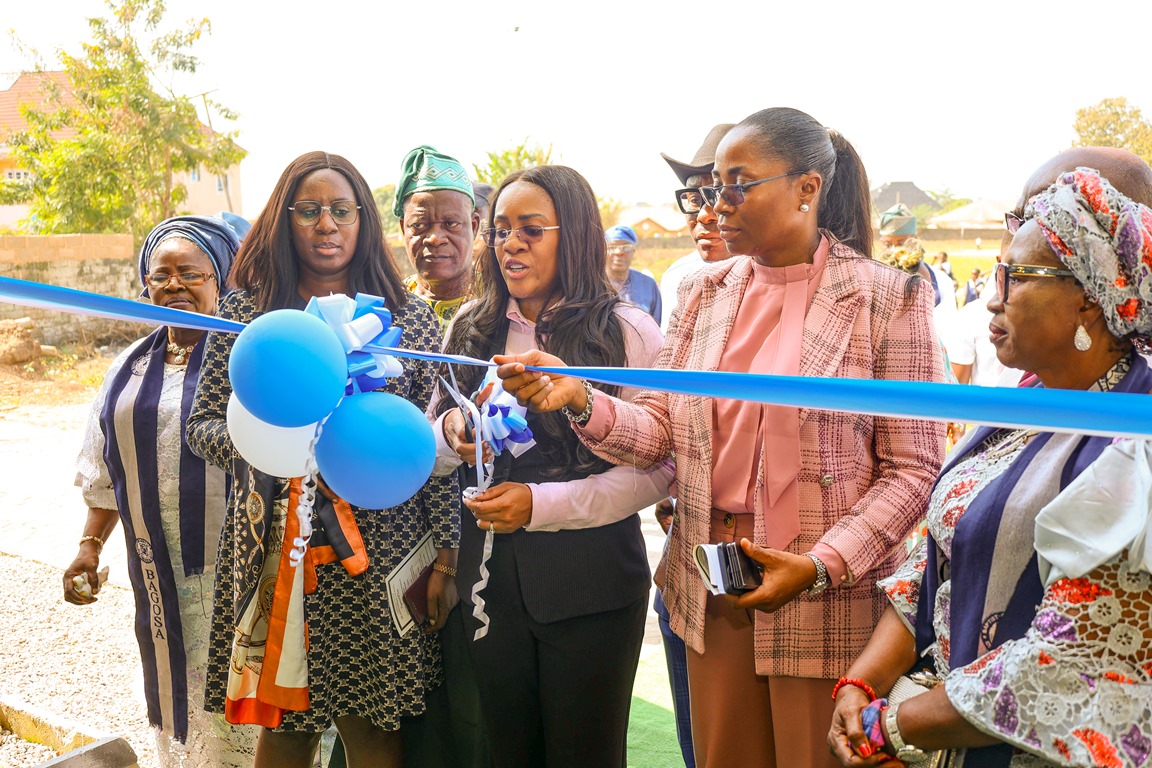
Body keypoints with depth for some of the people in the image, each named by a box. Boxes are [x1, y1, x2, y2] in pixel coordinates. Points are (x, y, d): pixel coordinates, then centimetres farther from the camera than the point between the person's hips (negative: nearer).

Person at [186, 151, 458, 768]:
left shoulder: (411, 320, 3)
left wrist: (445, 554, -1)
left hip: (378, 557, -1)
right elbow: (200, 424, 7)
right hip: (274, 552, 1)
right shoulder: (245, 311, 6)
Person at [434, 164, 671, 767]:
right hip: (491, 575, 4)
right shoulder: (470, 331, 7)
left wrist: (543, 504, -19)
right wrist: (450, 433, -9)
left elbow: (657, 468, -14)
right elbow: (433, 455, 14)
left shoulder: (628, 333, -8)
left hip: (591, 580, -4)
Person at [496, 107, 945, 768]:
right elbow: (662, 429, 3)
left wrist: (822, 565, -20)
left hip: (828, 591, -4)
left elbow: (913, 468, -9)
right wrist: (580, 398, -16)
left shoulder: (888, 298, -8)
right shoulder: (707, 293, 6)